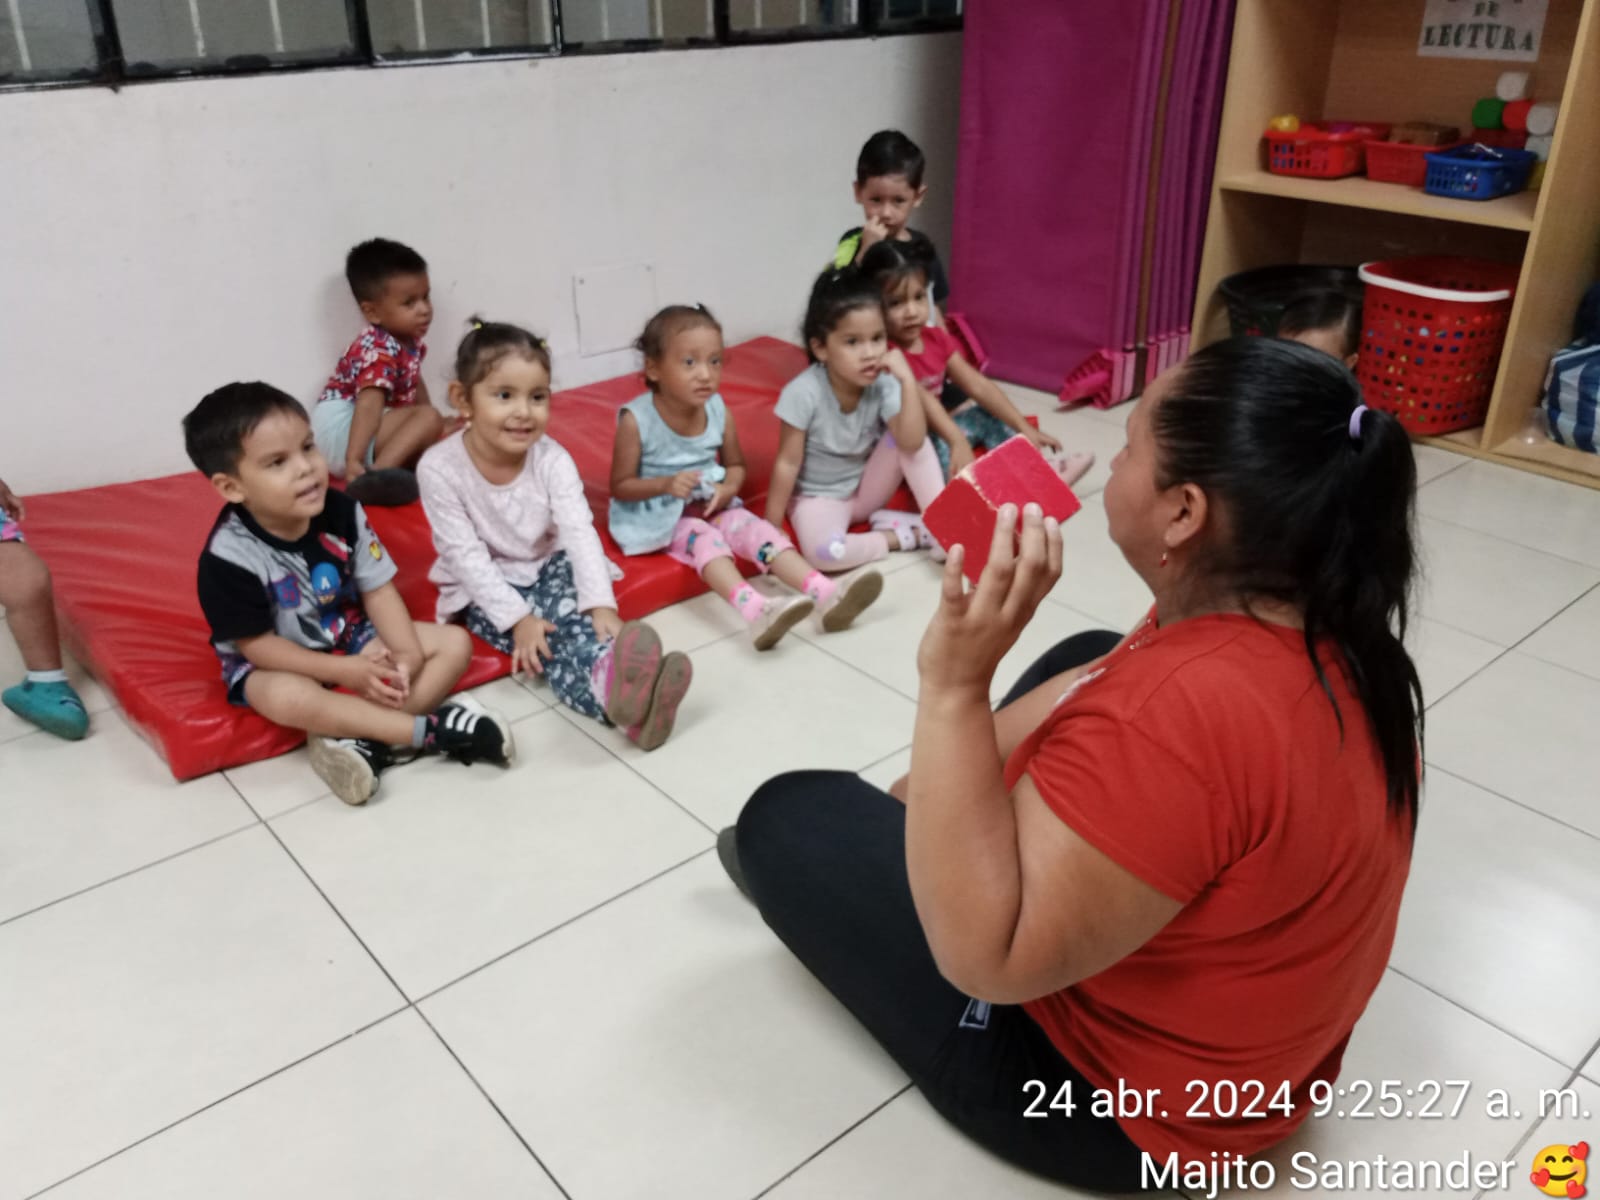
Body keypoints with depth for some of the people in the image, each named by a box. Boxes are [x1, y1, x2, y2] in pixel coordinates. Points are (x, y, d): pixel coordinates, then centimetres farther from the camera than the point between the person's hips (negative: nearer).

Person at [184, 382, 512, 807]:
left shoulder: (342, 511, -13)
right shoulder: (228, 555, -26)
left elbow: (378, 589, -6)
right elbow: (258, 645, -20)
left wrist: (408, 653, -22)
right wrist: (345, 672, -26)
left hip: (352, 637, 5)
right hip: (275, 662, -5)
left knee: (454, 643, -9)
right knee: (287, 697, -40)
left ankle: (367, 741, -27)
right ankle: (432, 728, -30)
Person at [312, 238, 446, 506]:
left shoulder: (409, 339, 8)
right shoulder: (379, 349, -21)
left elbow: (413, 382, 26)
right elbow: (369, 405, -34)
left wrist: (432, 424, 35)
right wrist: (353, 460, -43)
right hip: (341, 428, -11)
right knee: (428, 419, -22)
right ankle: (377, 474, -39)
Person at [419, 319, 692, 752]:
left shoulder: (552, 459, -13)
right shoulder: (439, 468, -20)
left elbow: (580, 532, -22)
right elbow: (464, 555, -19)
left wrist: (602, 604, -35)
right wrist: (517, 617, -25)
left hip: (551, 569, 3)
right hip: (485, 590, -3)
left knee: (576, 617, -28)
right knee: (547, 640, -28)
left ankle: (614, 683, -55)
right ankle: (615, 701, -53)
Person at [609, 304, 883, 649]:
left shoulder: (718, 411, -6)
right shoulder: (636, 420, -18)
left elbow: (736, 465, 10)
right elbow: (620, 486, -11)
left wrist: (728, 489, -13)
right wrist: (665, 484, -27)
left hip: (709, 507, 5)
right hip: (659, 516, -5)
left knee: (757, 528, -19)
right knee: (704, 538, -31)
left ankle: (825, 595, -33)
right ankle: (756, 611, -55)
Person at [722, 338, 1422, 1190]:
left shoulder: (1178, 715, -39)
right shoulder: (1324, 622, -9)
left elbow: (986, 955, -33)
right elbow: (1094, 697, 3)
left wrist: (953, 686, -38)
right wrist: (934, 783, 2)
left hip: (1117, 1100, -8)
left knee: (787, 819, 2)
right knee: (1086, 653, 20)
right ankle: (921, 844, 32)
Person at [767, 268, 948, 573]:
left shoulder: (884, 384, -17)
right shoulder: (804, 392, -26)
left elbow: (912, 443, -28)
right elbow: (788, 463, -19)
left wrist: (907, 381, -34)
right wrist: (772, 529, -15)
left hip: (868, 487, 3)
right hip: (819, 496, -3)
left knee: (909, 436, -23)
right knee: (822, 552, -34)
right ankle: (906, 535, -12)